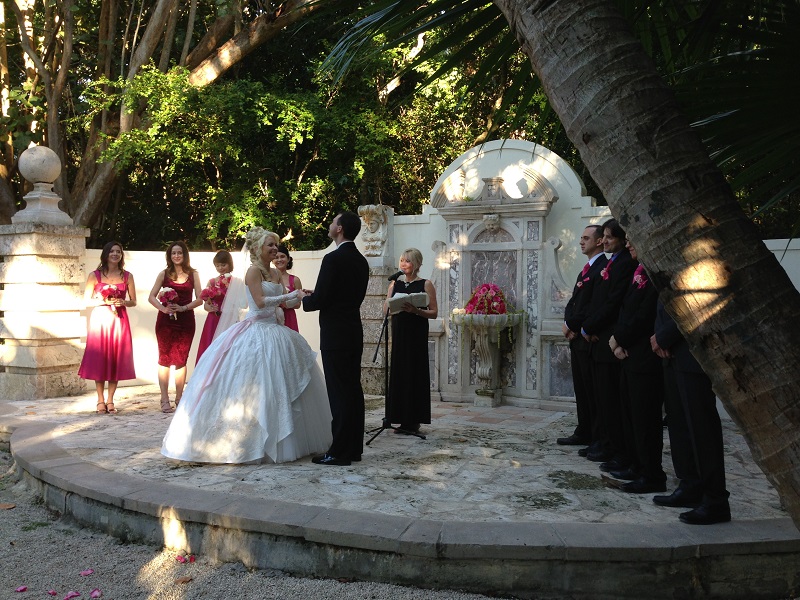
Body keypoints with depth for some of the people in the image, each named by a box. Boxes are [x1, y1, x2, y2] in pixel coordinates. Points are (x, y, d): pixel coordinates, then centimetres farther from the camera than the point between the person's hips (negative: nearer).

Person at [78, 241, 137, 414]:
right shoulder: (95, 275, 3)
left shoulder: (127, 276, 7)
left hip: (119, 321, 2)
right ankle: (100, 400, 10)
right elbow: (86, 301, 2)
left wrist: (122, 302, -10)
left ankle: (110, 400, 11)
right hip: (99, 320, -1)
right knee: (99, 360, 0)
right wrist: (104, 301, -13)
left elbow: (133, 301, 10)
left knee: (116, 360, 2)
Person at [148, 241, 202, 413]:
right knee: (165, 358, 0)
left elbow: (199, 299, 2)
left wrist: (182, 308, -12)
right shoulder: (164, 274, 6)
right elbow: (152, 297, 2)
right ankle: (165, 400, 2)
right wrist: (163, 308, -15)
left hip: (186, 320, 1)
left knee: (181, 359, 6)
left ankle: (179, 398, 14)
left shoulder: (193, 274, 6)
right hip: (166, 321, -1)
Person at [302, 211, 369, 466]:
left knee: (339, 392, -5)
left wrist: (305, 300, 6)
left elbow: (319, 300, -16)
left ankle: (339, 452, -1)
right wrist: (317, 296, 20)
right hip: (354, 333, 8)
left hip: (335, 334, -8)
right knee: (353, 390, 10)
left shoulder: (333, 259, -14)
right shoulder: (361, 261, 12)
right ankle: (354, 447, 17)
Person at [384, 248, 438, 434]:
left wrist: (416, 310, -19)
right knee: (399, 372, 4)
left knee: (415, 373, -2)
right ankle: (403, 420, 12)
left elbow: (434, 313, -5)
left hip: (417, 333, -4)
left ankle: (414, 420, 5)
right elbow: (386, 309, 8)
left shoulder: (425, 284, -1)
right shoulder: (395, 284, 12)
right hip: (398, 332, 4)